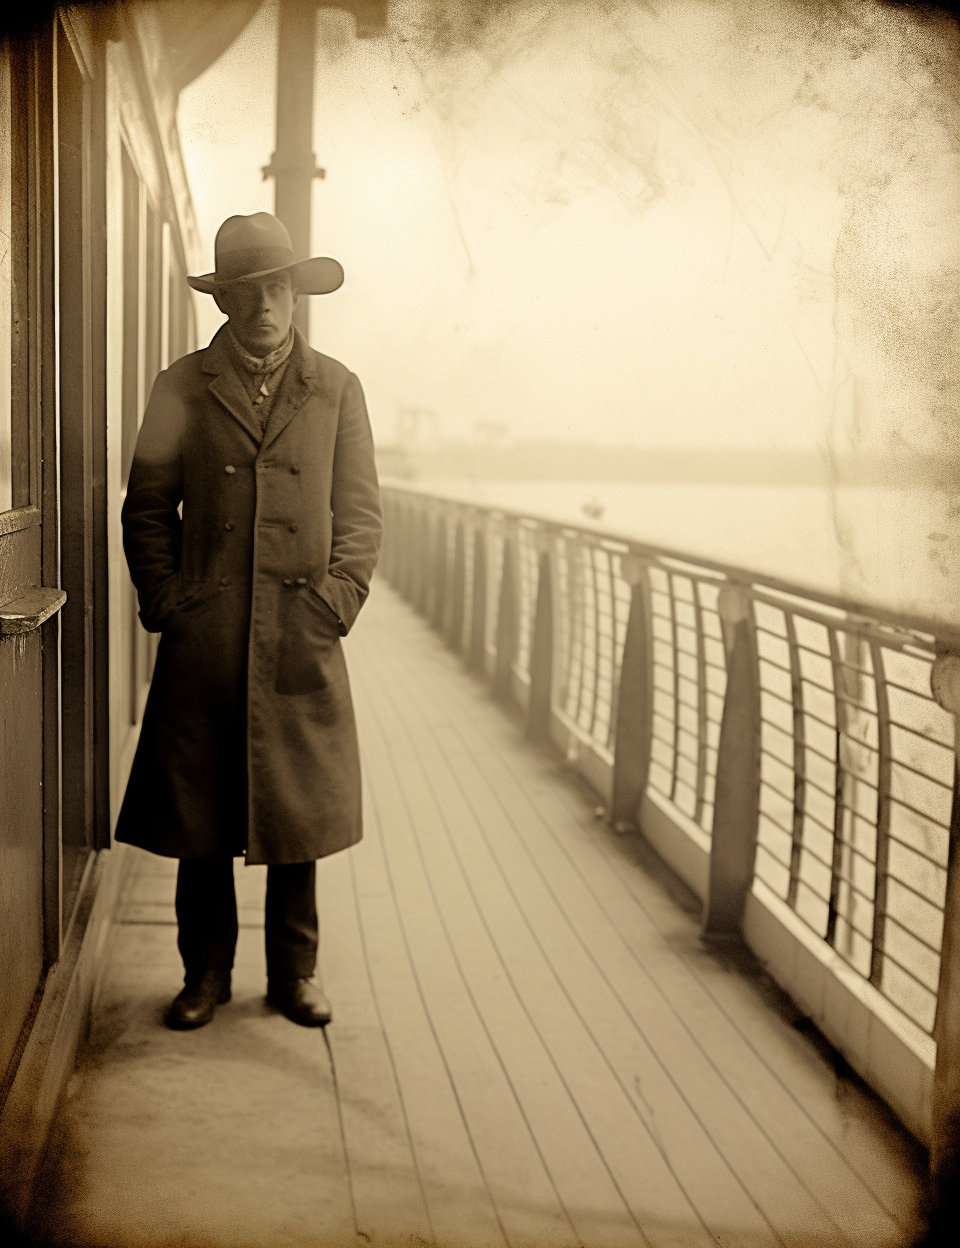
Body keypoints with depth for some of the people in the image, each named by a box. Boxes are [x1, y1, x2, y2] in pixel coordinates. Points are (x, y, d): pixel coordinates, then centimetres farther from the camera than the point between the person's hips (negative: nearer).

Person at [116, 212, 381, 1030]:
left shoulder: (337, 389, 9)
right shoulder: (182, 389, 7)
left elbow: (360, 512, 7)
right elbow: (147, 508, 8)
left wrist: (336, 602, -4)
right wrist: (166, 601, -3)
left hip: (301, 643, 1)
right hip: (202, 646, 0)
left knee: (299, 813, 7)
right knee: (198, 816, 5)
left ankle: (294, 972, 22)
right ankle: (206, 972, 21)